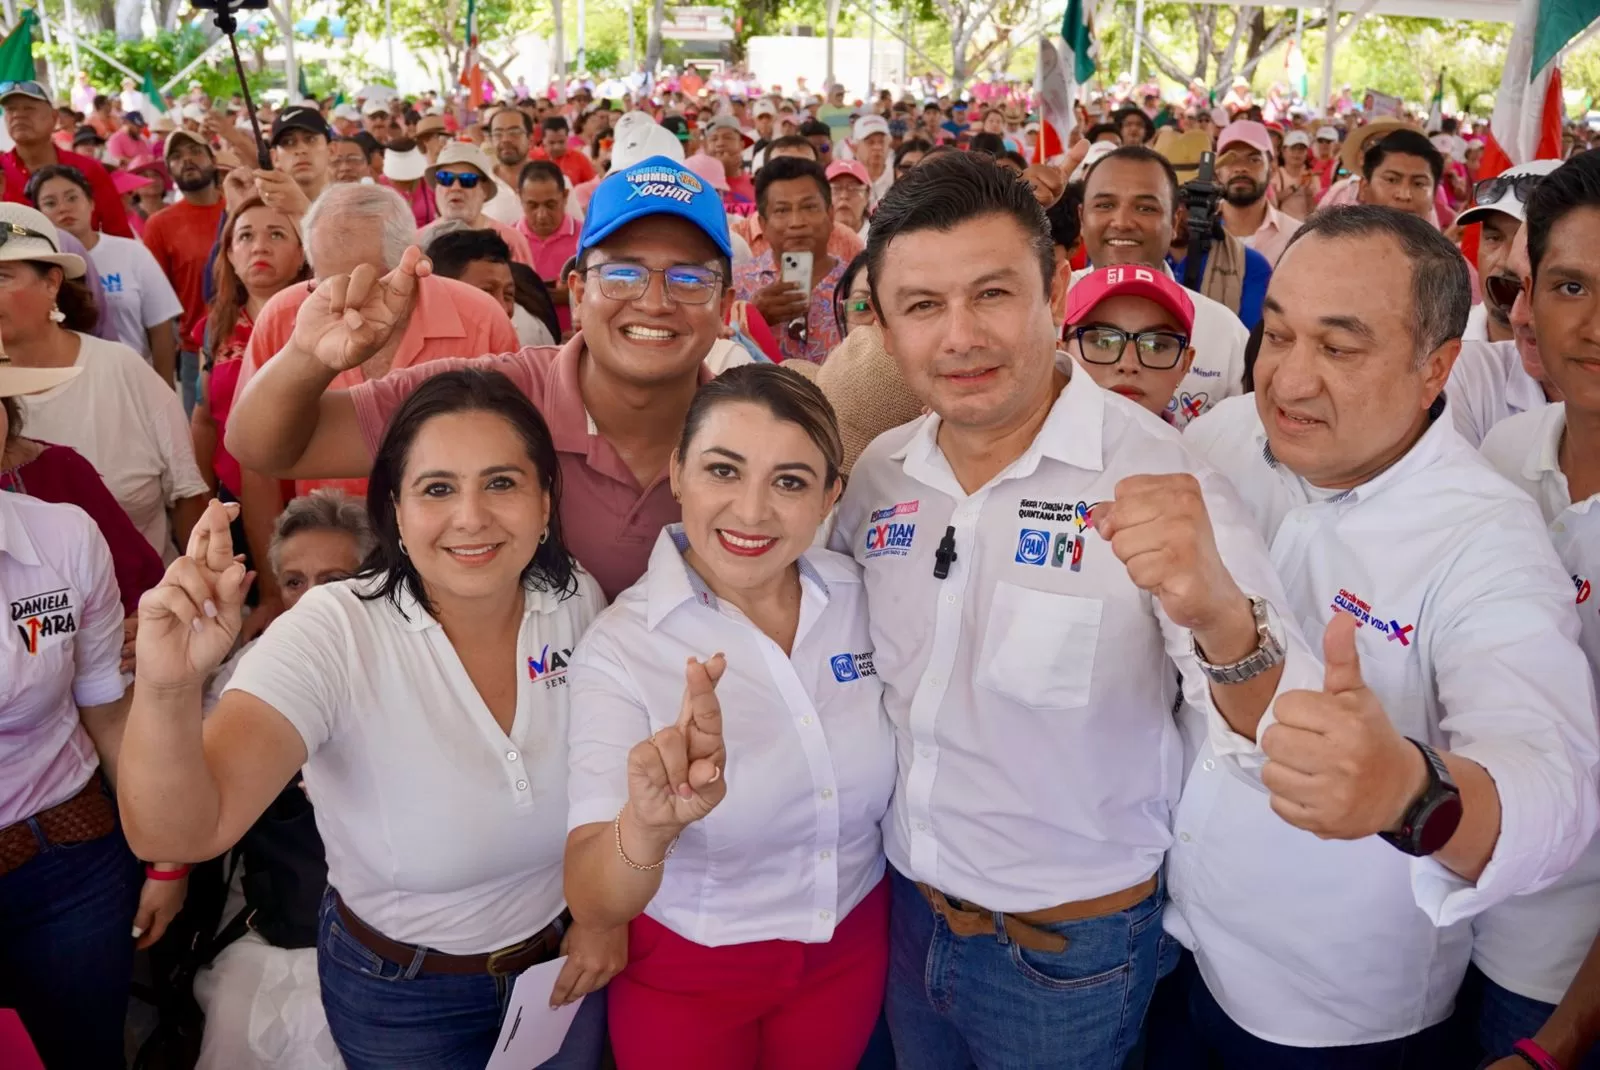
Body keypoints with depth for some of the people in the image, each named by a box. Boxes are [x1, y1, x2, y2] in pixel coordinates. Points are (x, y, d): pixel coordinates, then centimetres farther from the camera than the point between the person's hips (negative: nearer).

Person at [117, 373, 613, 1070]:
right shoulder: (337, 633, -26)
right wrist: (166, 689, -53)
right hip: (401, 998, -2)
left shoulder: (578, 602, -15)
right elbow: (176, 835, -36)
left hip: (562, 961, 3)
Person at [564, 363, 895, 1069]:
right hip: (685, 975, -3)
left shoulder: (861, 598, -13)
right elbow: (592, 905, -31)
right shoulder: (619, 647, -24)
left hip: (853, 951, 3)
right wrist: (647, 828, -50)